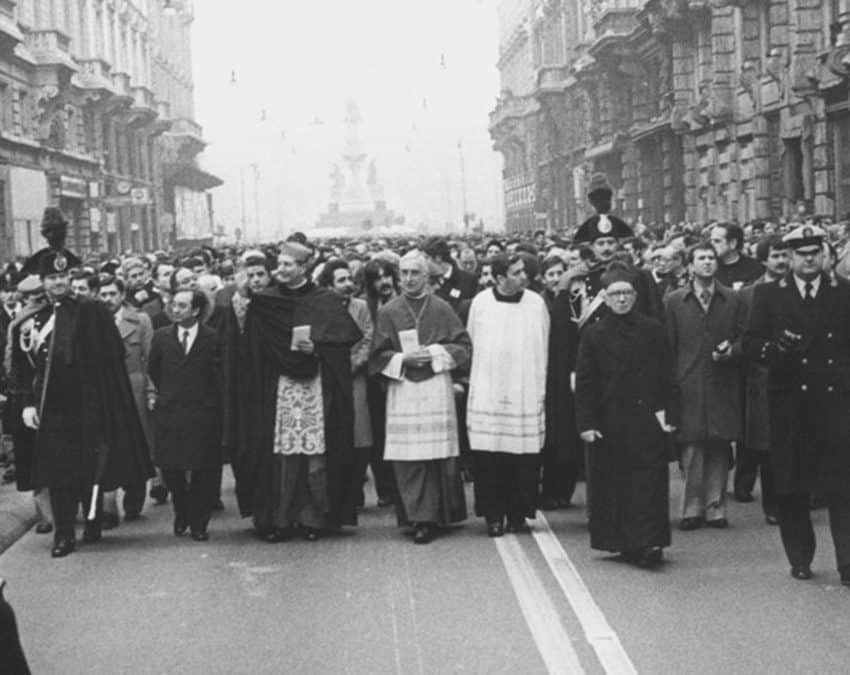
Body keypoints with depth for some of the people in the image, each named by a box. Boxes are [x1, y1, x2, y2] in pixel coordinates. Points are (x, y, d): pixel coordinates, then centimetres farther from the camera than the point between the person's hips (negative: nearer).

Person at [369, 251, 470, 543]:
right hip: (402, 391, 0)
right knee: (407, 459, -4)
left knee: (439, 456, -3)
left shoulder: (442, 309, 7)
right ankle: (419, 518, 1)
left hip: (437, 390, 0)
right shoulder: (388, 312, 7)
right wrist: (404, 359, -9)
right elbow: (378, 355, 6)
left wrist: (435, 352, -8)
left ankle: (435, 515, 6)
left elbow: (464, 346, 6)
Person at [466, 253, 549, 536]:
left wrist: (540, 390, 6)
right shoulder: (480, 303, 2)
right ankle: (494, 515, 5)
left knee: (523, 459, -1)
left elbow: (542, 351, 8)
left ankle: (518, 514, 9)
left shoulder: (536, 304, 4)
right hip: (488, 393, 0)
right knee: (489, 459, -3)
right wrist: (475, 383, 8)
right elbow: (471, 346, 10)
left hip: (525, 395, 0)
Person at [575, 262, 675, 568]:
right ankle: (620, 541, 15)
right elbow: (584, 382, 1)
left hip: (646, 419, 0)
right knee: (612, 483, 5)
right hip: (608, 422, 1)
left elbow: (665, 377, 6)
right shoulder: (594, 335, 3)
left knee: (649, 482, -7)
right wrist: (586, 423, -6)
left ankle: (647, 543, -10)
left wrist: (664, 411, -4)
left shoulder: (653, 330, 5)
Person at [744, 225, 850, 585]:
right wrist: (773, 349, -18)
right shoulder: (768, 294, 7)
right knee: (790, 487, 5)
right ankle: (800, 559, 17)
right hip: (788, 403, 1)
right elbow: (751, 342, 3)